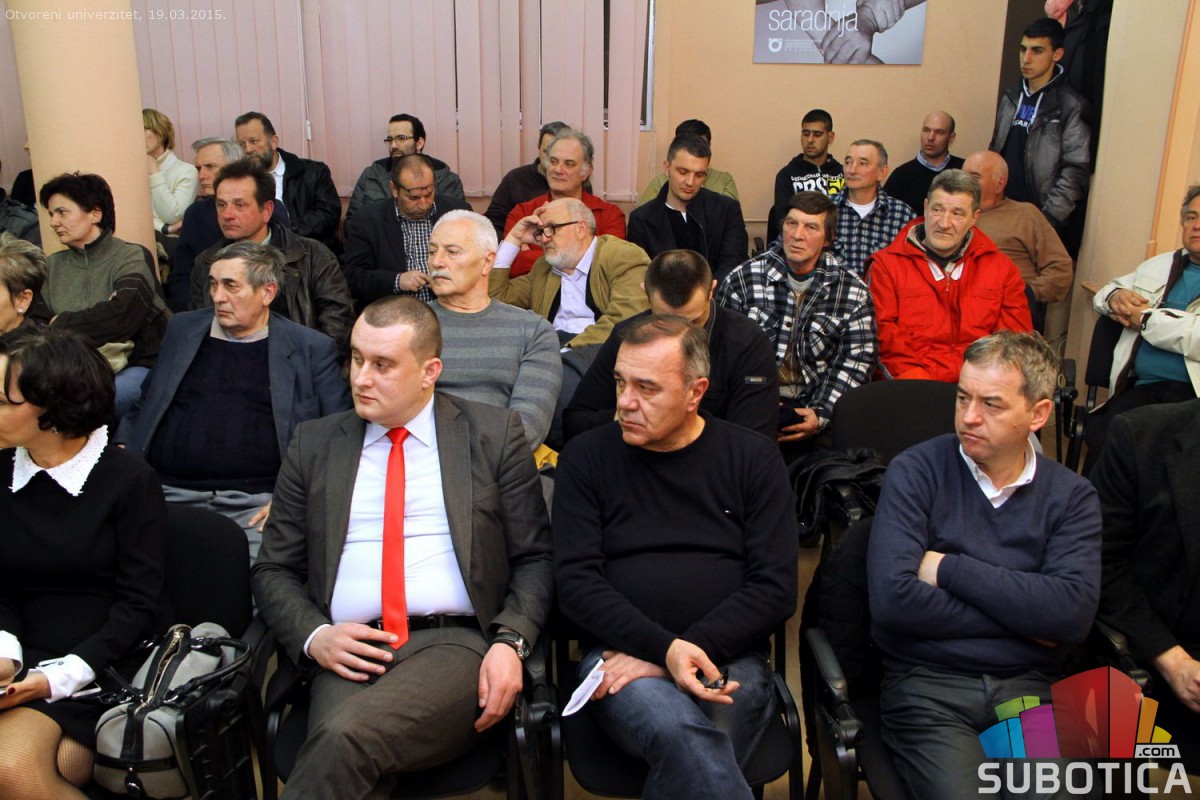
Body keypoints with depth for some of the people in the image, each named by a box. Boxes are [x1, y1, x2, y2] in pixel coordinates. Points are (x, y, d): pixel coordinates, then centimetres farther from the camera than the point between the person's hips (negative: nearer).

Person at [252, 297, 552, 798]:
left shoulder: (494, 434, 9)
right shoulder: (314, 443, 15)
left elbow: (535, 557, 8)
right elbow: (273, 569, 16)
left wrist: (510, 641, -10)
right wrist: (313, 636, -4)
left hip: (455, 644, -2)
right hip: (350, 654, 2)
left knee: (346, 736, -31)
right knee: (351, 756, -31)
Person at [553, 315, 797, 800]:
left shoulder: (753, 459, 8)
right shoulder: (586, 458, 8)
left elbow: (775, 588, 1)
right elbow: (576, 582, -1)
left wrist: (687, 651, -12)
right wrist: (663, 648, -16)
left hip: (726, 661, 1)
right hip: (620, 653, 0)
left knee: (688, 757, -31)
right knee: (679, 728, -34)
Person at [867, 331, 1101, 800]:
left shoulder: (1072, 497, 7)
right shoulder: (916, 472, 0)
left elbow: (1074, 612, -10)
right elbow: (892, 599, -14)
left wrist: (948, 569, -9)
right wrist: (1019, 619, -6)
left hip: (1028, 688, 2)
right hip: (925, 686, -2)